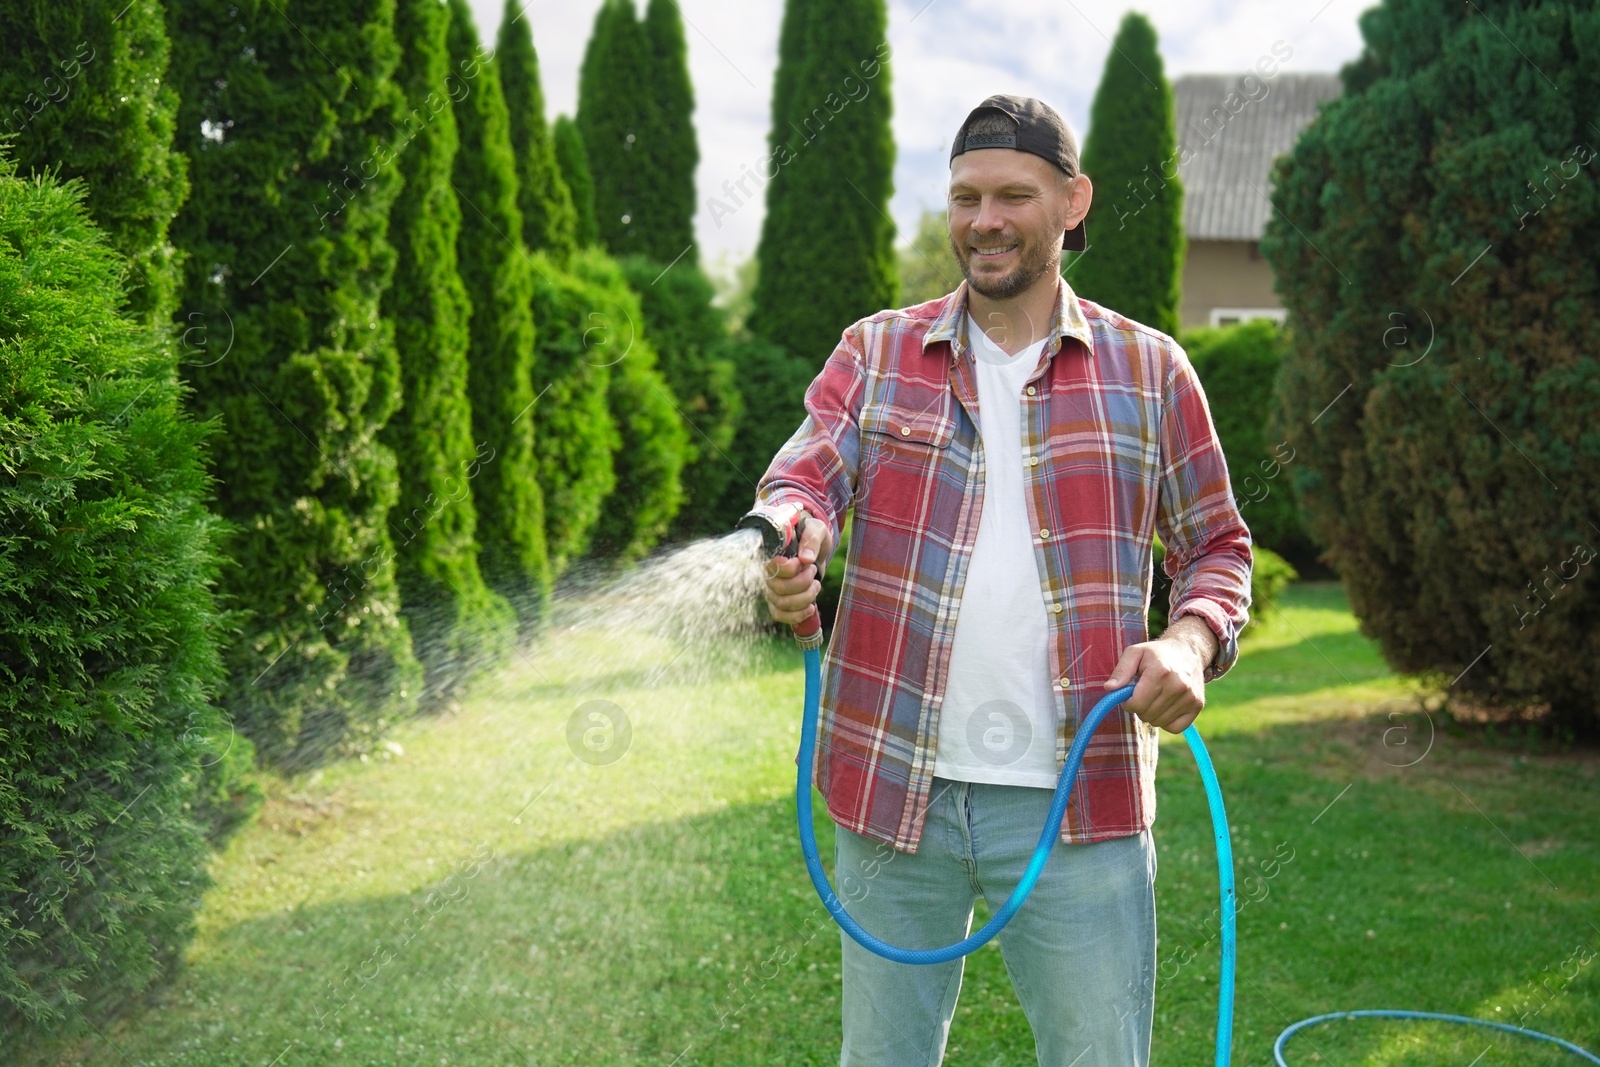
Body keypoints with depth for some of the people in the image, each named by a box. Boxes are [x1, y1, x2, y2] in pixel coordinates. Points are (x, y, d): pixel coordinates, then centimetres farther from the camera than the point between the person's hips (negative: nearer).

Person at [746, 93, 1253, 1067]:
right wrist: (789, 541, -30)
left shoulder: (1148, 368, 7)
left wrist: (1192, 640, -10)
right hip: (895, 792, 1)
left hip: (1078, 801, -1)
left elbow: (1217, 545, 12)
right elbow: (806, 473, -6)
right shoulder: (878, 351, 8)